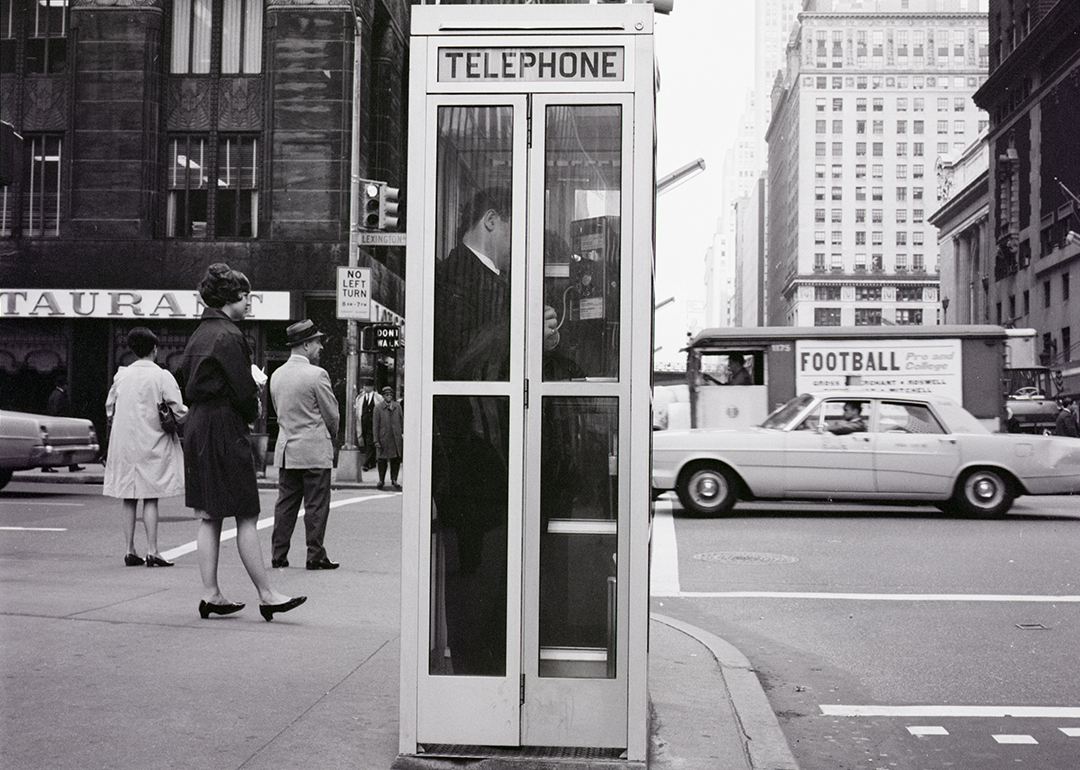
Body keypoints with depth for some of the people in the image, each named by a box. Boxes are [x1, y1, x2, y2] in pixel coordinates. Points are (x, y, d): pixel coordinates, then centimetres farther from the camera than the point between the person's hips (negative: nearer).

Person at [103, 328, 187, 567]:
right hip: (151, 444, -4)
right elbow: (179, 412, -11)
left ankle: (130, 550, 10)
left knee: (129, 499, 9)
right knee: (150, 498, -2)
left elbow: (109, 409, 12)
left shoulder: (121, 375, 5)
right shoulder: (162, 376, -8)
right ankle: (152, 551, -4)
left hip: (124, 445, 4)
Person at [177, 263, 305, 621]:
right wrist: (252, 414, 3)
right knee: (246, 517, -4)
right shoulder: (228, 336, -14)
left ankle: (211, 595, 13)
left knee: (210, 517, 10)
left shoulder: (199, 334, 15)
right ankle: (266, 596, 1)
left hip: (196, 428, 9)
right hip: (225, 430, -9)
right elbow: (243, 390, -17)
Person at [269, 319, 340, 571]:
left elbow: (279, 411, 15)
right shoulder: (317, 375, -13)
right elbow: (331, 414, -7)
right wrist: (331, 435, 13)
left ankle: (278, 555, 12)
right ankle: (315, 556, 3)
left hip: (285, 450, 7)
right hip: (314, 450, -6)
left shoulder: (277, 375, 7)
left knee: (285, 503, 10)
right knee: (316, 505, 0)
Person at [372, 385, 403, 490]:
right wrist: (376, 440, -6)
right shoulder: (378, 408, 0)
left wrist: (401, 435, 8)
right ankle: (381, 480, 15)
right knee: (382, 459, 2)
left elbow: (401, 421, 15)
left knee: (396, 459, 3)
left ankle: (394, 480, 15)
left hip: (396, 438, 2)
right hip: (383, 437, -2)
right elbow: (375, 425, -1)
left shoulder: (397, 407, 10)